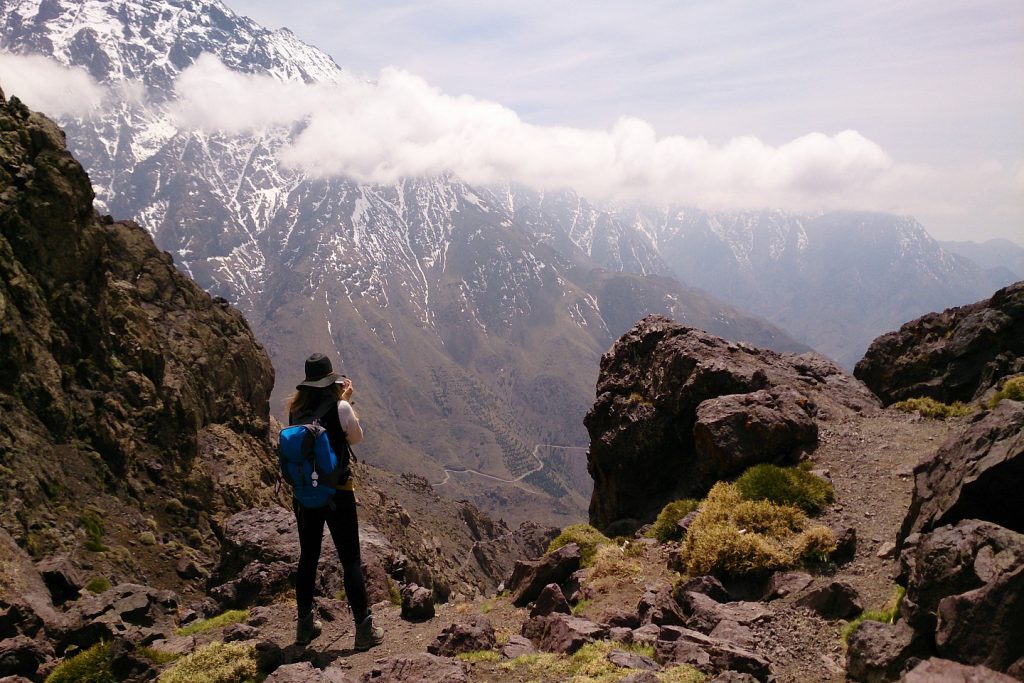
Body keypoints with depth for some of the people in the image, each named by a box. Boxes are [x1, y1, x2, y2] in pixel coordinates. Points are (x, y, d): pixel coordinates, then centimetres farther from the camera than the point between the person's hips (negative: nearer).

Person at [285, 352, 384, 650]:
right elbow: (356, 438, 2)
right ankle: (364, 629, 9)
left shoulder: (296, 409, -1)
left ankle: (305, 625, 29)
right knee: (350, 560, 4)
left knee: (308, 558, 18)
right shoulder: (339, 408, -14)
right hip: (337, 493, -4)